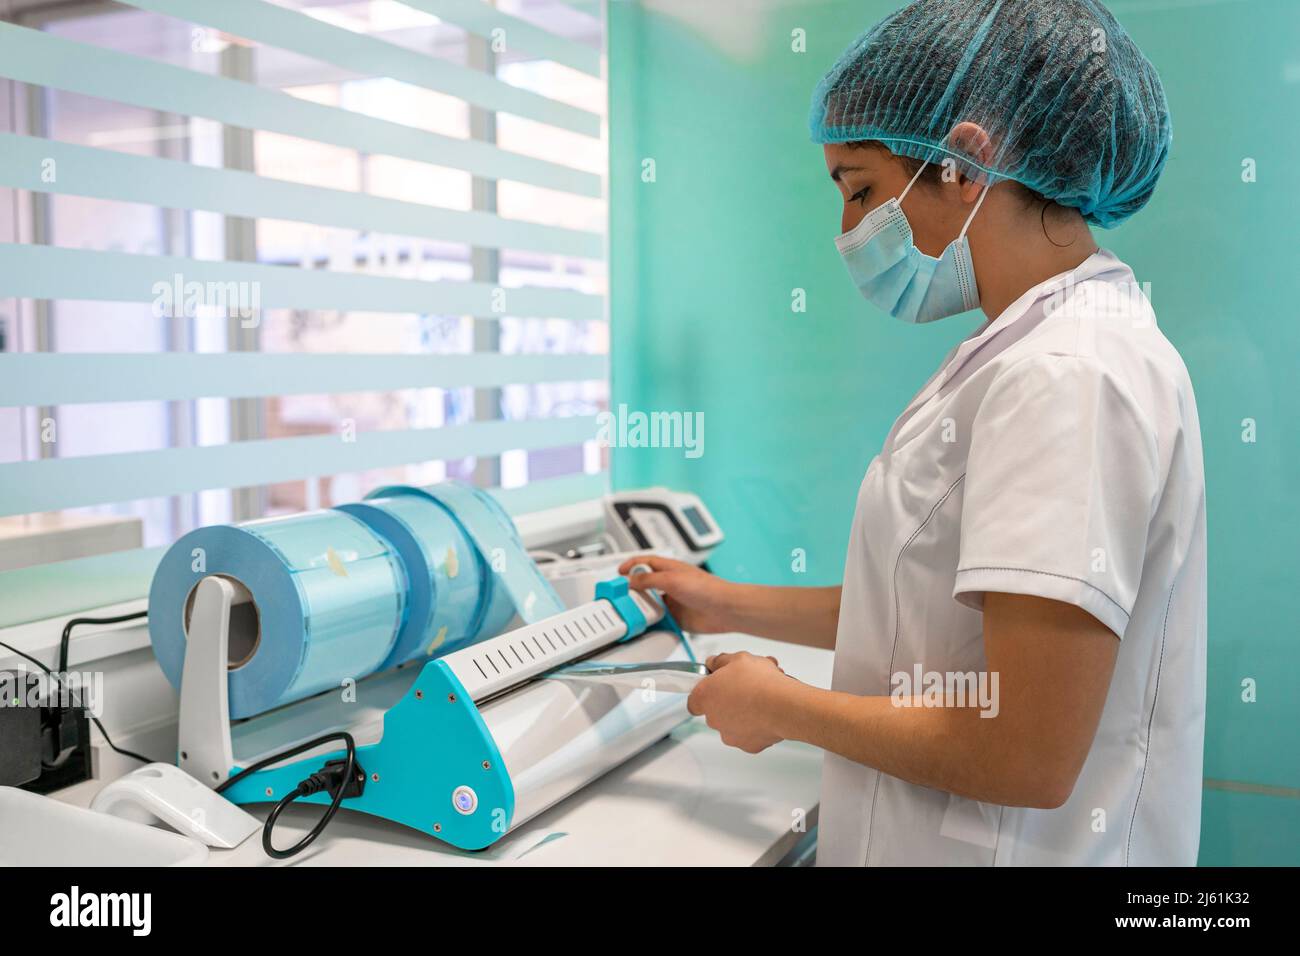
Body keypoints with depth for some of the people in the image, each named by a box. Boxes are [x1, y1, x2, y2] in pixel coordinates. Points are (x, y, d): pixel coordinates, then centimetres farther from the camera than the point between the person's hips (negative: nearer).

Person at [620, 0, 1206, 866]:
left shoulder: (1065, 377, -23)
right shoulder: (1040, 350, 7)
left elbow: (1026, 758, -26)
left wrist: (782, 707, -13)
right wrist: (732, 608, 13)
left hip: (1013, 844, -8)